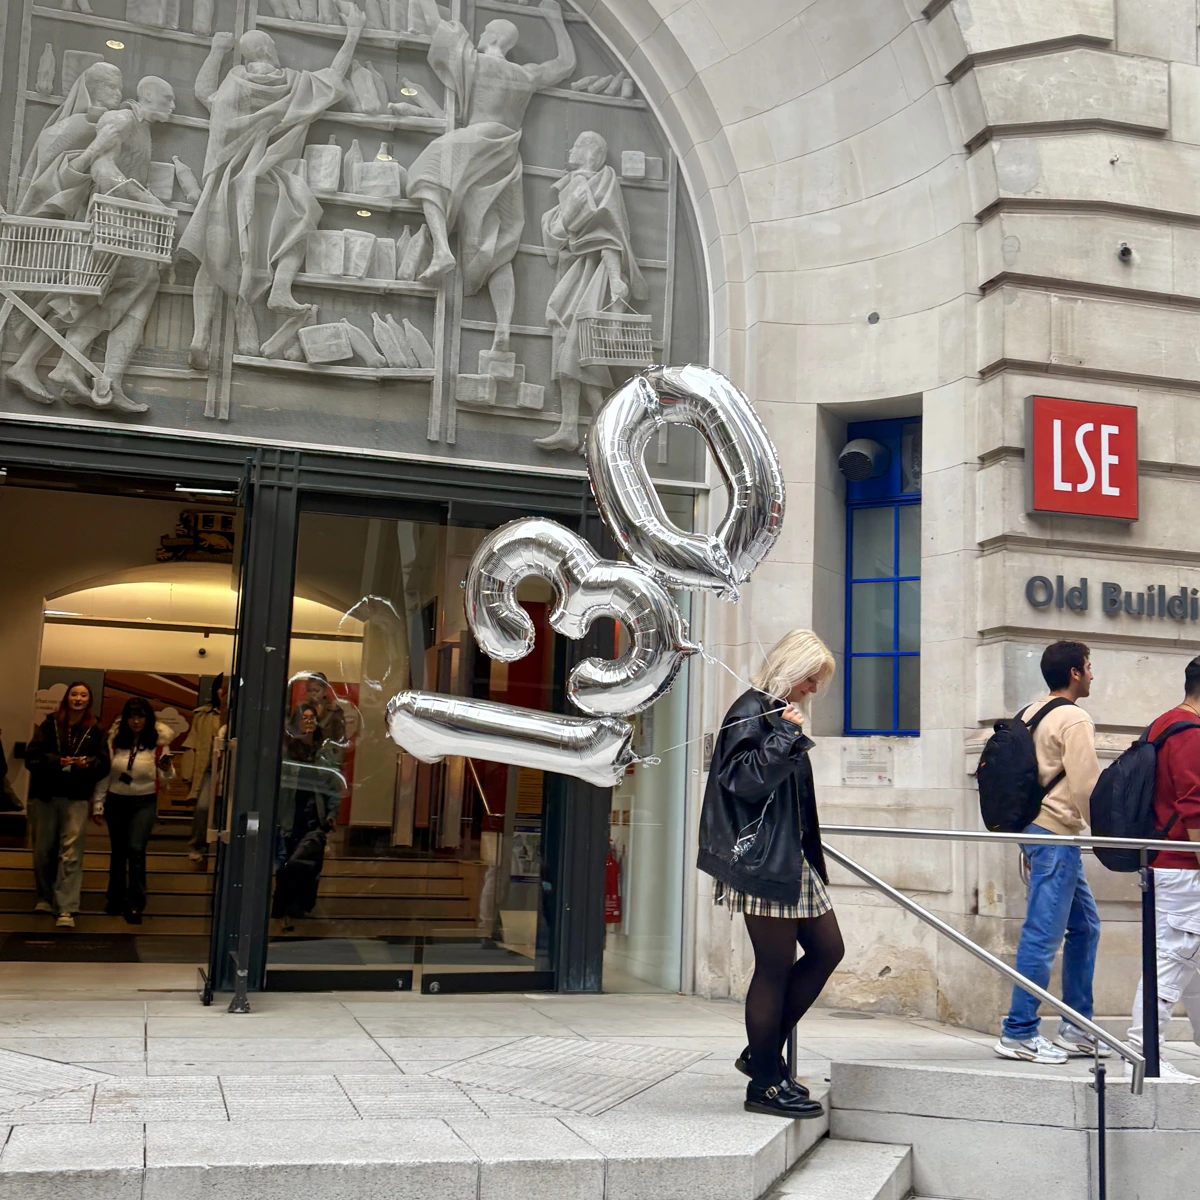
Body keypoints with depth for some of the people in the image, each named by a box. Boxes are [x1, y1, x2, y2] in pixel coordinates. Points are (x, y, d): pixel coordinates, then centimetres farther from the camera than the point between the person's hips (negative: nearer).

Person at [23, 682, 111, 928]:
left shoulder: (94, 730, 3)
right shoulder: (50, 724, 3)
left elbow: (103, 764, 0)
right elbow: (32, 755, -6)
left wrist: (87, 764, -21)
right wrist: (58, 762, -21)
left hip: (76, 797, -1)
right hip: (44, 795, 1)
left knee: (71, 851, -9)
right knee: (43, 849, 9)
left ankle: (67, 908, -12)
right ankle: (45, 897, 29)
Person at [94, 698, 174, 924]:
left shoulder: (158, 742, -7)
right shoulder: (115, 740, -1)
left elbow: (165, 778, -5)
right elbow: (104, 774, 3)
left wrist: (167, 770, -27)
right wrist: (98, 804, 1)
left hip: (144, 803, -3)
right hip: (116, 801, 3)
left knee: (135, 849, -17)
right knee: (118, 852, 12)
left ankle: (135, 905, -13)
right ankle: (115, 901, 26)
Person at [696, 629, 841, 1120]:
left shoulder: (779, 713, 18)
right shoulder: (751, 711, -11)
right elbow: (742, 780, -21)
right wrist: (785, 736, -21)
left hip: (792, 858, 10)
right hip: (762, 860, -10)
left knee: (827, 950, 11)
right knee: (775, 967, -2)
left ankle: (764, 1052, 20)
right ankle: (765, 1084, 10)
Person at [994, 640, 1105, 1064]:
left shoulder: (1031, 714, 16)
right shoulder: (1074, 720, -11)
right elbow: (1086, 787, -16)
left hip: (1035, 826, 10)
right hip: (1056, 834, -10)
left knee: (1084, 926, 17)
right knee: (1043, 934, -7)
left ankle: (1077, 1029, 21)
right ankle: (1019, 1033, -3)